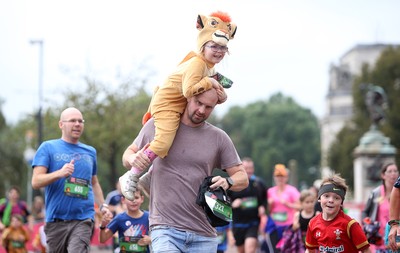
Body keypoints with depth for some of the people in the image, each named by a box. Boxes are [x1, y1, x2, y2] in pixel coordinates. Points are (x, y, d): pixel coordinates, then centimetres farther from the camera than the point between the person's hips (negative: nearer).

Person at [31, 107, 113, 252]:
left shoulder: (90, 152, 16)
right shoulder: (48, 148, 4)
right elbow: (35, 182, -4)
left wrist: (102, 205, 14)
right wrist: (60, 173, -21)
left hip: (83, 219, 1)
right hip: (56, 220, -1)